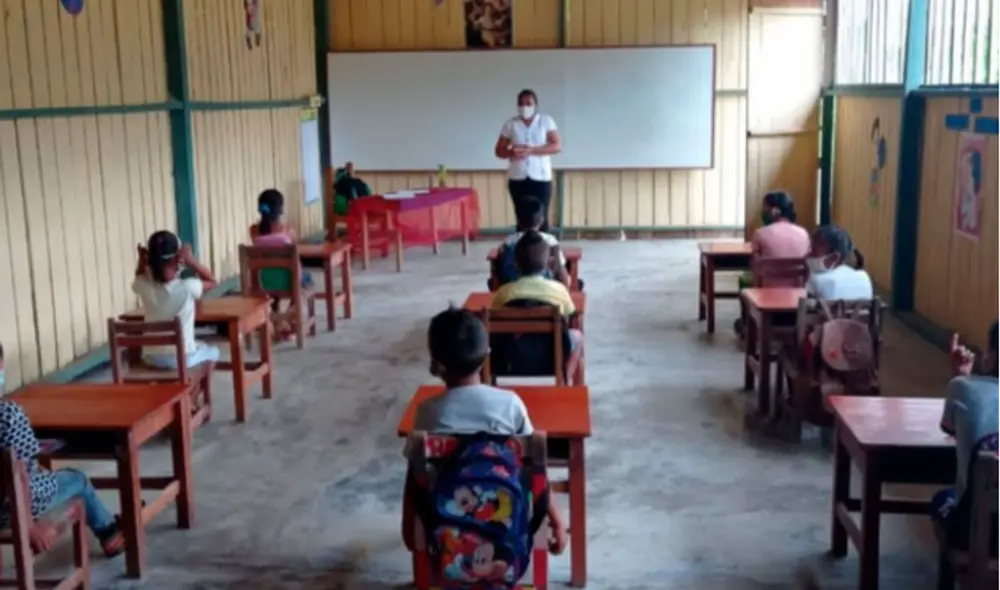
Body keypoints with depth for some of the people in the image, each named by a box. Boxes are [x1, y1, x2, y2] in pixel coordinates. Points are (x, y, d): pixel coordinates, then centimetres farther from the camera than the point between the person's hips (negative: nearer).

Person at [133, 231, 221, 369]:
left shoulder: (145, 287, -13)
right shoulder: (187, 287, -21)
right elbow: (212, 281, 0)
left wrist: (142, 261, -5)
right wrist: (191, 260, -14)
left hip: (152, 358, 3)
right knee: (212, 352, 30)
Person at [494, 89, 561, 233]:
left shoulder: (546, 121, 1)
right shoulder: (511, 124, 5)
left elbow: (557, 146, -9)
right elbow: (499, 150, 6)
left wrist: (531, 150, -20)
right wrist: (512, 152, -17)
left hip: (541, 178, -2)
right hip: (517, 179, 2)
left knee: (541, 218, -4)